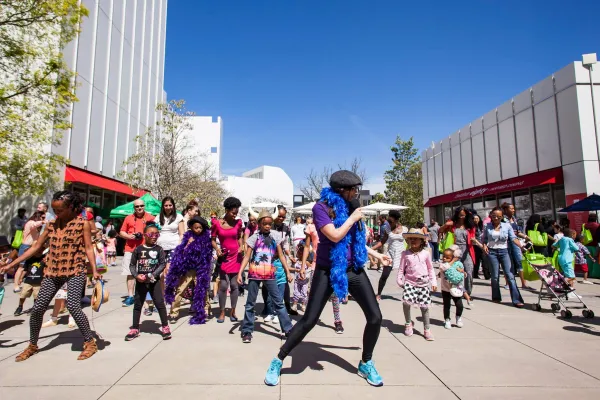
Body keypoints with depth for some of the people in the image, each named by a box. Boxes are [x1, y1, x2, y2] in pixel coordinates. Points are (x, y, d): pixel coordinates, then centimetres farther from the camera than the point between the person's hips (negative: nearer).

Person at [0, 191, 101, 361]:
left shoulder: (83, 224, -7)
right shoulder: (51, 224, 7)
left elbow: (88, 248, -9)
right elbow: (36, 247, 12)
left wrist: (94, 270, -19)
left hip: (75, 271, -6)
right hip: (52, 272, 6)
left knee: (73, 306, -20)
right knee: (37, 308, 6)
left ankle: (90, 343, -4)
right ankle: (32, 345, 30)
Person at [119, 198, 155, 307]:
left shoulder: (150, 217, 2)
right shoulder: (128, 218, 10)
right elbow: (122, 232, 12)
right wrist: (129, 236, -6)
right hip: (130, 249, 3)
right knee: (130, 273, 6)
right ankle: (130, 296, 14)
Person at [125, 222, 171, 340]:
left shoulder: (159, 249, -3)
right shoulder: (138, 249, 0)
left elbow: (163, 264, -7)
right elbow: (132, 265, 3)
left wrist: (153, 275, -18)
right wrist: (136, 275, -12)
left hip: (154, 281, -1)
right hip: (140, 282, 2)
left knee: (160, 303, 0)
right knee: (138, 304, 13)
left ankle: (165, 327, 12)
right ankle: (135, 328, 27)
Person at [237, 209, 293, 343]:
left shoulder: (275, 237, 5)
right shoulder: (254, 237, -1)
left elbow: (281, 256, 9)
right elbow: (247, 257, -3)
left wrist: (288, 272, 5)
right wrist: (239, 273, -11)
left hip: (270, 274, 2)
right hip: (254, 274, -1)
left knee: (278, 302, 5)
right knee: (250, 303, 8)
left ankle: (288, 329, 12)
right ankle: (247, 331, 20)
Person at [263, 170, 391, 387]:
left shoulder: (348, 207, 8)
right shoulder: (321, 208, -12)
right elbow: (335, 236, -25)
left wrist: (377, 255, 23)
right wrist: (352, 219, -11)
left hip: (354, 269, 6)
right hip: (327, 271, -6)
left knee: (375, 316, 3)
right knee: (309, 320, -4)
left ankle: (366, 364, 27)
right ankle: (278, 362, 17)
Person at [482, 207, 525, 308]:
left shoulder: (507, 226, 0)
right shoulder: (487, 226, 1)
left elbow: (513, 238, -6)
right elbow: (484, 238, 10)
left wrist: (521, 246, -21)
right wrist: (484, 245, -8)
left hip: (504, 251, 0)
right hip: (492, 252, 0)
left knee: (510, 275, -5)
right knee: (495, 276, 4)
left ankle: (516, 300, -4)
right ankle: (496, 297, 19)